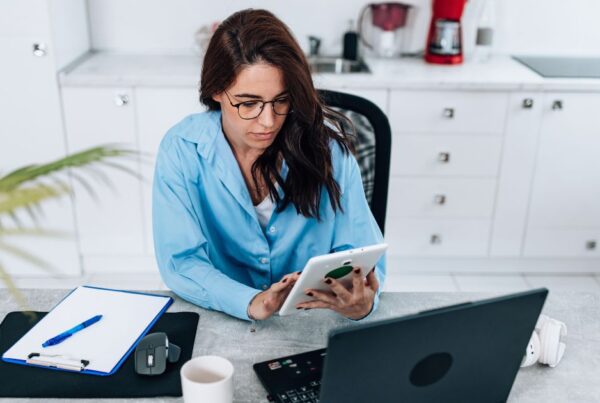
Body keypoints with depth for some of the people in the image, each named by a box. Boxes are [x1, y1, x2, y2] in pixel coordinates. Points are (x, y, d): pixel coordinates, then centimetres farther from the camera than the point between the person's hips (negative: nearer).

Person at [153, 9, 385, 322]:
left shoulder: (325, 142, -10)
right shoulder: (181, 150, -12)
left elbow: (360, 249, -8)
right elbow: (180, 262, -14)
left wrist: (362, 303, -30)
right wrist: (253, 303, -31)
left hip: (316, 320, 1)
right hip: (222, 322, -1)